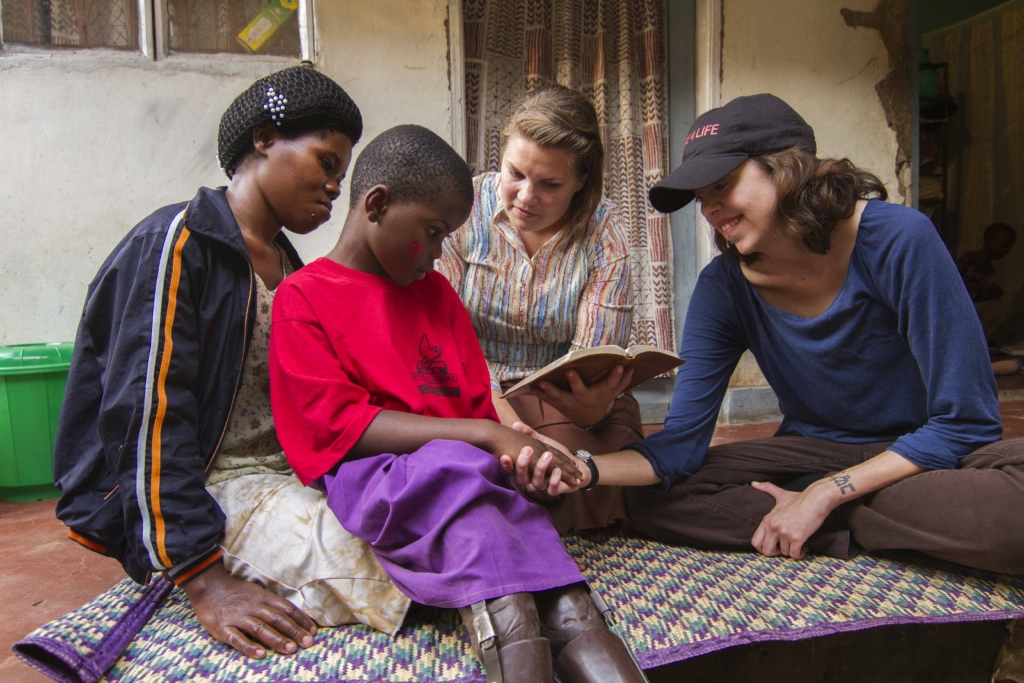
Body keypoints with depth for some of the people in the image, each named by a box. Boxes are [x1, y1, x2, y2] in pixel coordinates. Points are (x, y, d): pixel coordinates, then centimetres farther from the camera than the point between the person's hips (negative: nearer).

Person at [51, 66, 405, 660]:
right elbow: (149, 415, -19)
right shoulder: (176, 243, -9)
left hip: (286, 473, 8)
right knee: (356, 561, -29)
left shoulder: (289, 267, 18)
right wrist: (204, 579, -24)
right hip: (204, 487, -8)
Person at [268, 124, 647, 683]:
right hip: (366, 480, -5)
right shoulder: (302, 297, -1)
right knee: (454, 467, -36)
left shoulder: (434, 291, 17)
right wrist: (485, 436, -20)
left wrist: (515, 444, -11)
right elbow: (346, 426, -12)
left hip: (466, 467, 5)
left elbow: (478, 402, 13)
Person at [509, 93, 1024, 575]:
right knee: (652, 499, -16)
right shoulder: (725, 287, -9)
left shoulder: (895, 239, -19)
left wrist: (824, 495, -20)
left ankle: (837, 516, -13)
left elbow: (964, 421, -17)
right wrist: (583, 467, -33)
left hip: (936, 453, -3)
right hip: (816, 453, 4)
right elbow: (680, 444, -14)